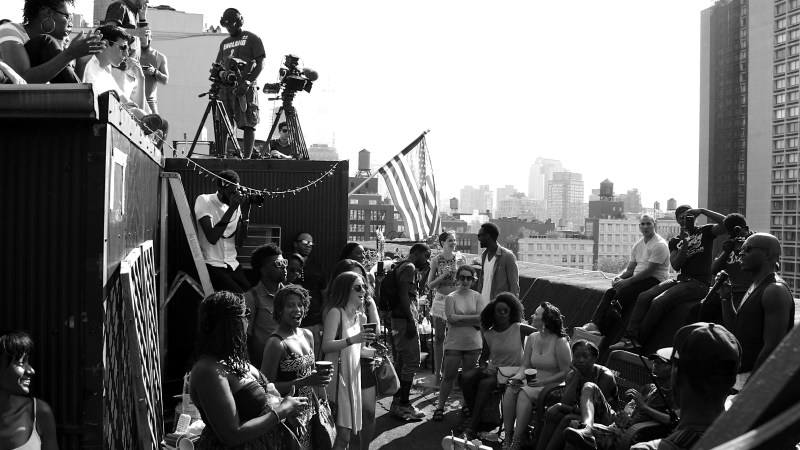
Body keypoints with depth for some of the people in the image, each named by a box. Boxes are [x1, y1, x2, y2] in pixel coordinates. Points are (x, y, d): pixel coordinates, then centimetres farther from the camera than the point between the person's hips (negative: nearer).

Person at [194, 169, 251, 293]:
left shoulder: (237, 203, 6)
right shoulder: (204, 201, -8)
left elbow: (238, 241, 1)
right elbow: (212, 238, -21)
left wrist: (245, 213, -10)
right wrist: (231, 209, -21)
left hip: (232, 264, 5)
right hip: (212, 265, -5)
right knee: (239, 297, -20)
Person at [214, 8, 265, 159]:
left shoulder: (252, 39, 5)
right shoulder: (224, 43, 22)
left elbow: (260, 64, -2)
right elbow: (219, 64, 25)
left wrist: (247, 82, -14)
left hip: (245, 88, -5)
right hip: (226, 88, 6)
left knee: (248, 125, -8)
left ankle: (247, 157, -10)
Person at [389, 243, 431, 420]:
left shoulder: (402, 267, 20)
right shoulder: (409, 268, -11)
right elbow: (404, 294, -22)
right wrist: (411, 321, -23)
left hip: (399, 319, 11)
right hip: (405, 320, -11)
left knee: (402, 360, 15)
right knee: (412, 361, -7)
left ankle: (397, 402, 21)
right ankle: (403, 405, -5)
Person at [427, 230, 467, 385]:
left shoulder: (461, 258, 4)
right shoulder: (436, 260, -1)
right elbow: (430, 285, -1)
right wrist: (443, 275, -15)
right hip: (440, 301, -1)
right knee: (439, 338, 5)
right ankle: (438, 373, 12)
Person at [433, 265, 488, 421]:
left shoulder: (478, 297, 4)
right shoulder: (451, 298, -1)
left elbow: (481, 319, -8)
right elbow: (451, 319, -13)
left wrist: (460, 318, -11)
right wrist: (472, 318, -12)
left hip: (473, 344, 2)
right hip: (454, 343, -2)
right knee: (448, 376, 0)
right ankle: (440, 407, 9)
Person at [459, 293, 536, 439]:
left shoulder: (519, 329, -5)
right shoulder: (488, 334, 7)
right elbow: (484, 357, 13)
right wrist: (483, 366, -7)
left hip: (512, 371, -5)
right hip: (493, 369, 5)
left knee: (486, 383, -31)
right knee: (466, 376, -20)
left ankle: (471, 427, -25)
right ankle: (473, 417, -8)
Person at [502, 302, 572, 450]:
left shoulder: (560, 342, -13)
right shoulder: (532, 338, 8)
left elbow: (565, 373, -12)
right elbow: (525, 365, 11)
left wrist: (543, 381, -20)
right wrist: (517, 377, -10)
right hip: (536, 384, 6)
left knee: (524, 393, -31)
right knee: (510, 391, -22)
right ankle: (507, 437, -19)